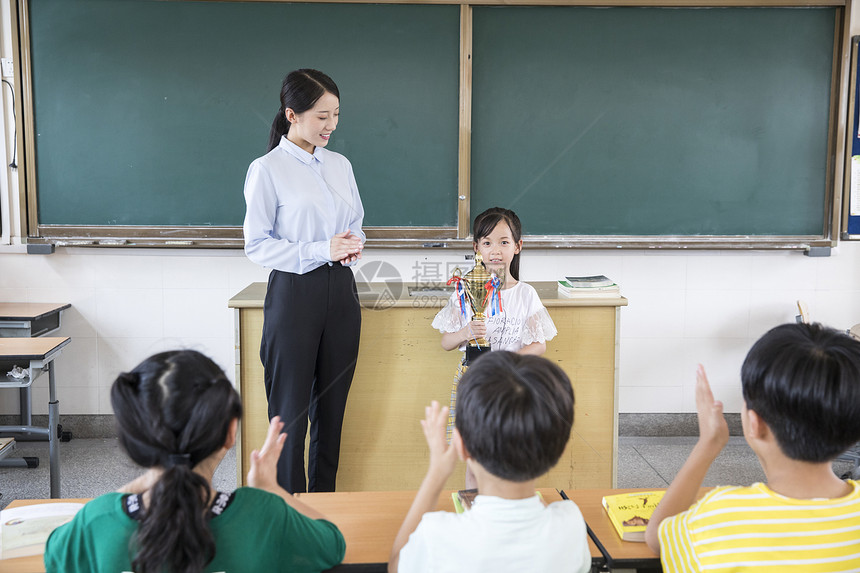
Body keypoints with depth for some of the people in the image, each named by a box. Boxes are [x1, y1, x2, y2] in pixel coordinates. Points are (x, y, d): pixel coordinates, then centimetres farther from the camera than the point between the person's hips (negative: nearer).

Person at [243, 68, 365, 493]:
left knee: (331, 406, 11)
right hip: (294, 294, -5)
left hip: (340, 291, 6)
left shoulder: (339, 165, 11)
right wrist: (322, 250, -16)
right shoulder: (267, 169, -6)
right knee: (290, 410, 1)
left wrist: (353, 245, -3)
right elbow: (257, 244, -8)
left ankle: (324, 502, 24)